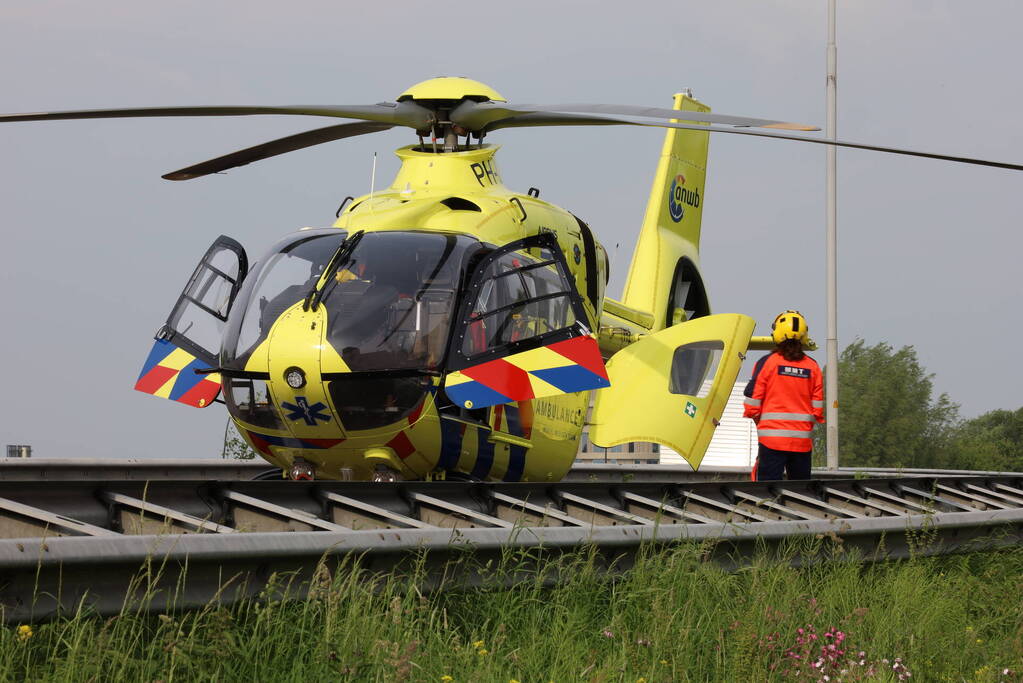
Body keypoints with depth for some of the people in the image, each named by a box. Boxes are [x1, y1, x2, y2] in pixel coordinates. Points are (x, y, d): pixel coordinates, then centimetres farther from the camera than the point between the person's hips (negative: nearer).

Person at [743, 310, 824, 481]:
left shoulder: (767, 362, -5)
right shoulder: (813, 366, 4)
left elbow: (753, 401, -3)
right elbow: (818, 408, 6)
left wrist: (758, 421, 14)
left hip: (773, 436, -3)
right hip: (803, 438, 3)